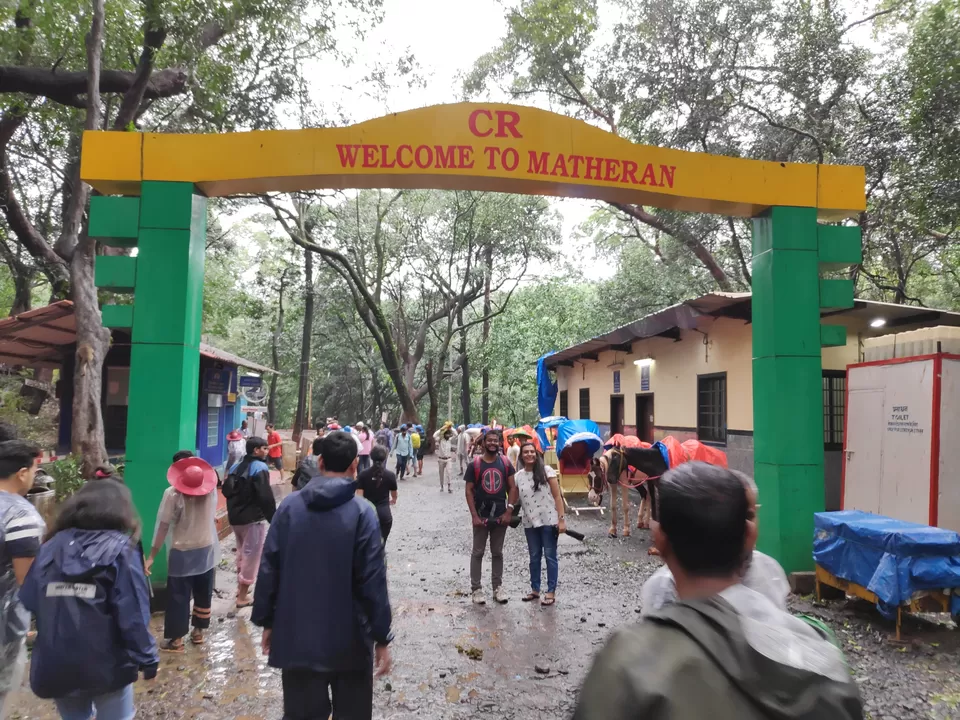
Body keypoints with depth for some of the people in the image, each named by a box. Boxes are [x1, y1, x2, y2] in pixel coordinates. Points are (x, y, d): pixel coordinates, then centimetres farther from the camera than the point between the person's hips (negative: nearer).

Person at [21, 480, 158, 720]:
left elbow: (29, 602, 1)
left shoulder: (50, 549, 0)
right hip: (108, 667, -4)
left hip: (55, 667, 4)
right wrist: (147, 659, -8)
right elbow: (134, 617, -18)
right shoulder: (121, 552, -13)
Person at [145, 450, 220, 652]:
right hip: (206, 549, 4)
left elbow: (163, 526, -15)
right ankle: (198, 631, 28)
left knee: (178, 596, 5)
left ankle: (175, 639, 11)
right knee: (203, 594, 16)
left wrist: (152, 556, -11)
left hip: (182, 553, -4)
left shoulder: (173, 494, -16)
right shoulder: (211, 490, -5)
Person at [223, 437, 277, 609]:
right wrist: (274, 518, -15)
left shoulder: (237, 467, 10)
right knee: (252, 555, 0)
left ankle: (241, 587, 35)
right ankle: (242, 597, 4)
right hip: (253, 518, -8)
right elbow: (266, 497, -22)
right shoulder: (260, 468, -16)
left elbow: (227, 491, 10)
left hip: (235, 517, 8)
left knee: (242, 552, 23)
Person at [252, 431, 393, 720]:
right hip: (348, 639, -3)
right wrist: (381, 638, -6)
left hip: (296, 636, 3)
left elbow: (269, 569, 1)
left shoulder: (290, 506, -3)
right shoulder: (361, 512, -14)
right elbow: (372, 581, -14)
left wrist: (266, 621, 12)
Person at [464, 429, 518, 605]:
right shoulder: (474, 464, -6)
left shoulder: (505, 463, 1)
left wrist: (509, 511, -7)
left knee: (498, 553, 13)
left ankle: (498, 587, 24)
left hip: (500, 515, 2)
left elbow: (512, 488, 2)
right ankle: (476, 588, 15)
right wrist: (474, 515, -12)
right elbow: (469, 491, -5)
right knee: (478, 552, 6)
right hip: (481, 515, -2)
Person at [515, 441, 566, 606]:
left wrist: (561, 519, -12)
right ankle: (535, 589, 26)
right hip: (530, 523, 4)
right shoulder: (518, 476, 2)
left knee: (550, 556, 3)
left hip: (549, 521, -4)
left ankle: (551, 592, 12)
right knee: (534, 557, 14)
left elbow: (557, 496, -8)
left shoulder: (546, 471, -8)